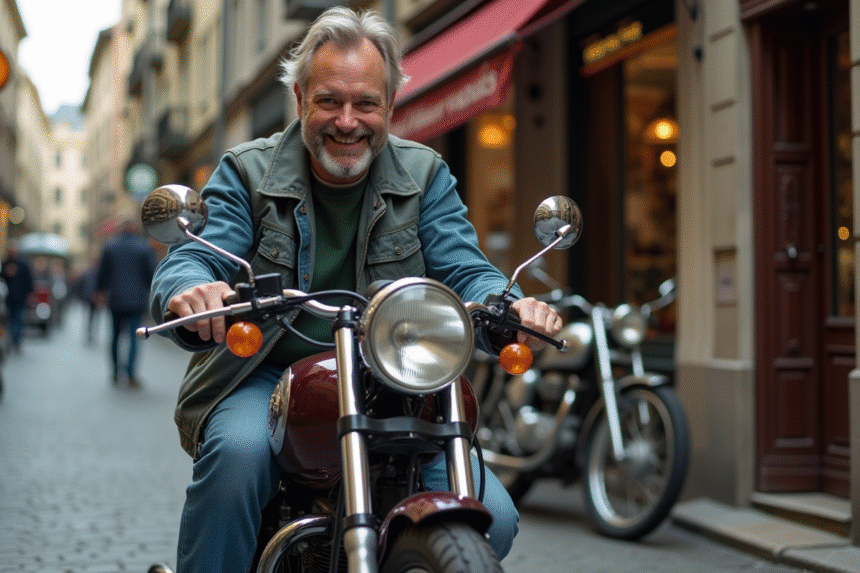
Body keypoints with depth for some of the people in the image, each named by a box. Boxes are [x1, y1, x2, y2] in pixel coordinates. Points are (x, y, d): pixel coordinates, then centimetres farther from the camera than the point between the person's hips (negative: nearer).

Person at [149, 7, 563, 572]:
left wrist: (510, 309, -28)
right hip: (265, 378, -1)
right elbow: (188, 260, -11)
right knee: (238, 449, -35)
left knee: (491, 519, -14)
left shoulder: (425, 175, 6)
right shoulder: (247, 172, 1)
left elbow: (465, 271, -3)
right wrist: (192, 290, -38)